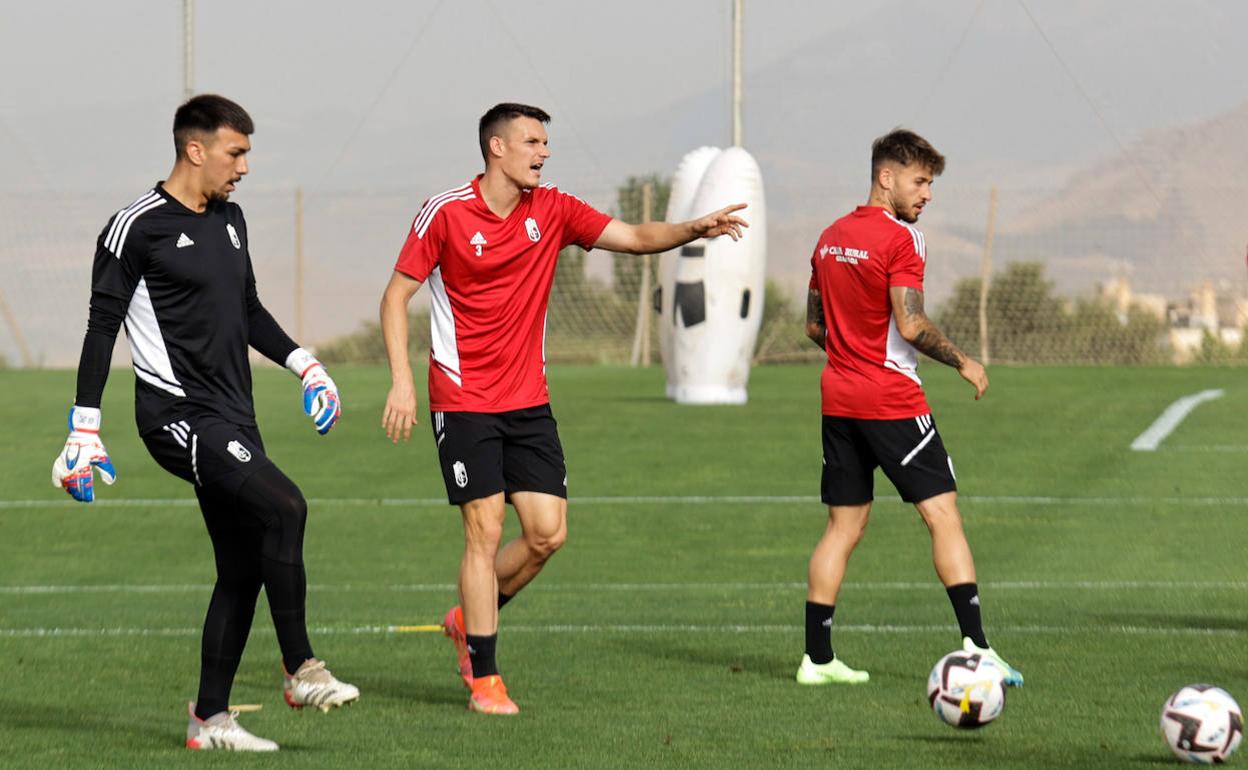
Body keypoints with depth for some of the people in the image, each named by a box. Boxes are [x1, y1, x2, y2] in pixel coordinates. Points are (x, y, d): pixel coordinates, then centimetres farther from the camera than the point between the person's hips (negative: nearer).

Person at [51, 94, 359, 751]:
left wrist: (303, 363, 19)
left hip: (231, 418, 9)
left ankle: (210, 718, 14)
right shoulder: (136, 227, -8)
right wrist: (84, 430, -9)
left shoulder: (230, 219, 16)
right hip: (177, 414, -9)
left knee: (244, 568, 6)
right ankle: (301, 672, -19)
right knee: (284, 506, -25)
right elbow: (102, 327, -7)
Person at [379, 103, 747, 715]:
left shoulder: (553, 210, 4)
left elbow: (635, 238, 1)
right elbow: (396, 297, -4)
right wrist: (402, 381, -13)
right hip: (463, 401, -5)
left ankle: (469, 621, 23)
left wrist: (696, 228, -18)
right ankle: (484, 679, 0)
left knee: (548, 532, -2)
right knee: (485, 530, -8)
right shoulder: (445, 213, -8)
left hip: (529, 400, 5)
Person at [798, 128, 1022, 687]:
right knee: (943, 514, -5)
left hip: (837, 399, 8)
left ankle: (817, 657, 8)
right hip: (892, 400, -8)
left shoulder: (831, 237, 12)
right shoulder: (900, 239, -12)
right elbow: (911, 325, -19)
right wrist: (963, 363, -7)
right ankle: (975, 645, -12)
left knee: (844, 525, 11)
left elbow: (815, 325, 18)